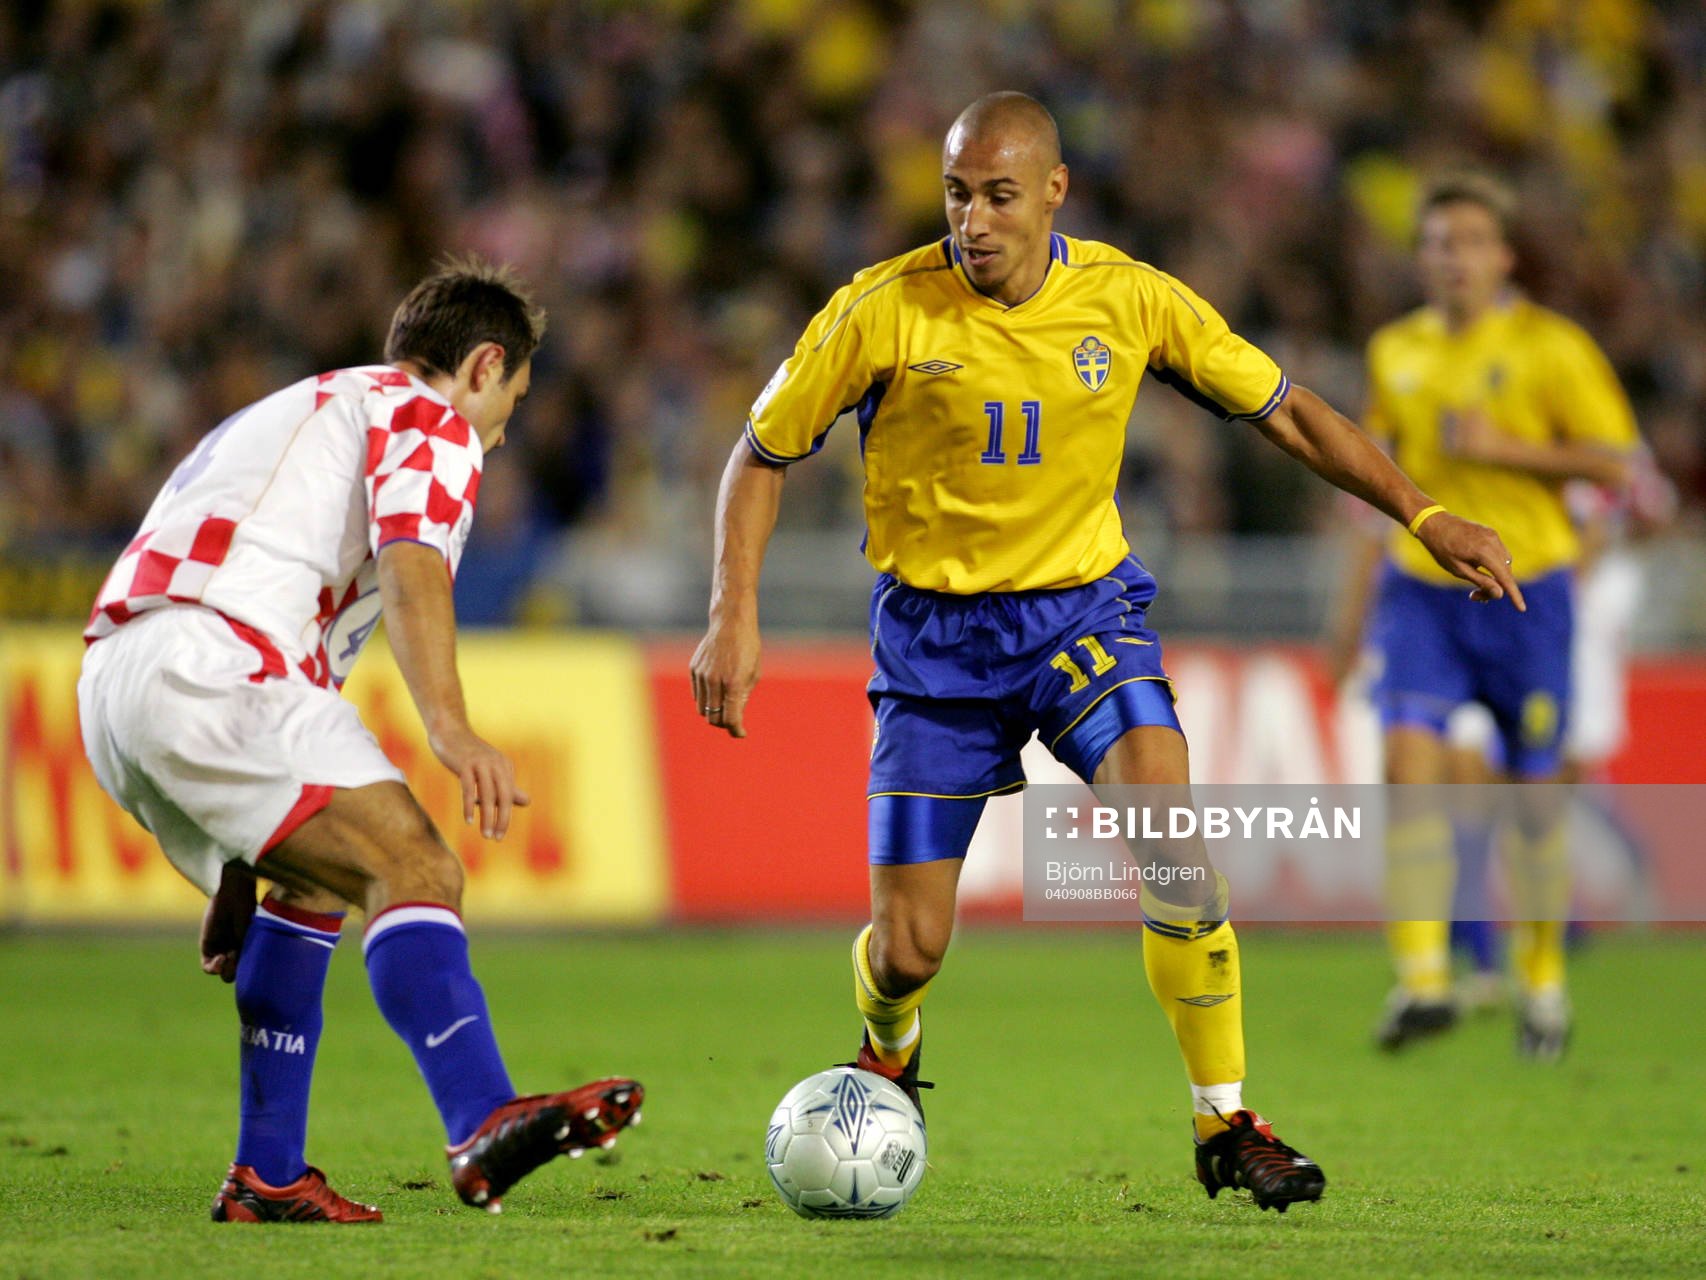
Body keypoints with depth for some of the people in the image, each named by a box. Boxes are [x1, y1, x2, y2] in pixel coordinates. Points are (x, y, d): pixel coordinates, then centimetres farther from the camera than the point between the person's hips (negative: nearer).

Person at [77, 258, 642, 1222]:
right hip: (211, 663, -9)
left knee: (318, 883, 26)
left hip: (111, 685, 9)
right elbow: (410, 562, -13)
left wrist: (236, 878, 43)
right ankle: (485, 1125, -39)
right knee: (415, 868, -18)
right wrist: (451, 726, -27)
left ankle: (267, 1178, 22)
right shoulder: (430, 419, 10)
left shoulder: (295, 412, 38)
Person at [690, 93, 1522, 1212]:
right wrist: (735, 614, -12)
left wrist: (1422, 514, -5)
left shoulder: (1130, 300, -8)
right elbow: (764, 454, -2)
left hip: (1085, 608, 1)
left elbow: (1285, 410, 2)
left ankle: (1227, 1125, -12)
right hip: (935, 631, -1)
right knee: (909, 950, -3)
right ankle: (888, 1055, 36)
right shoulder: (883, 312, -13)